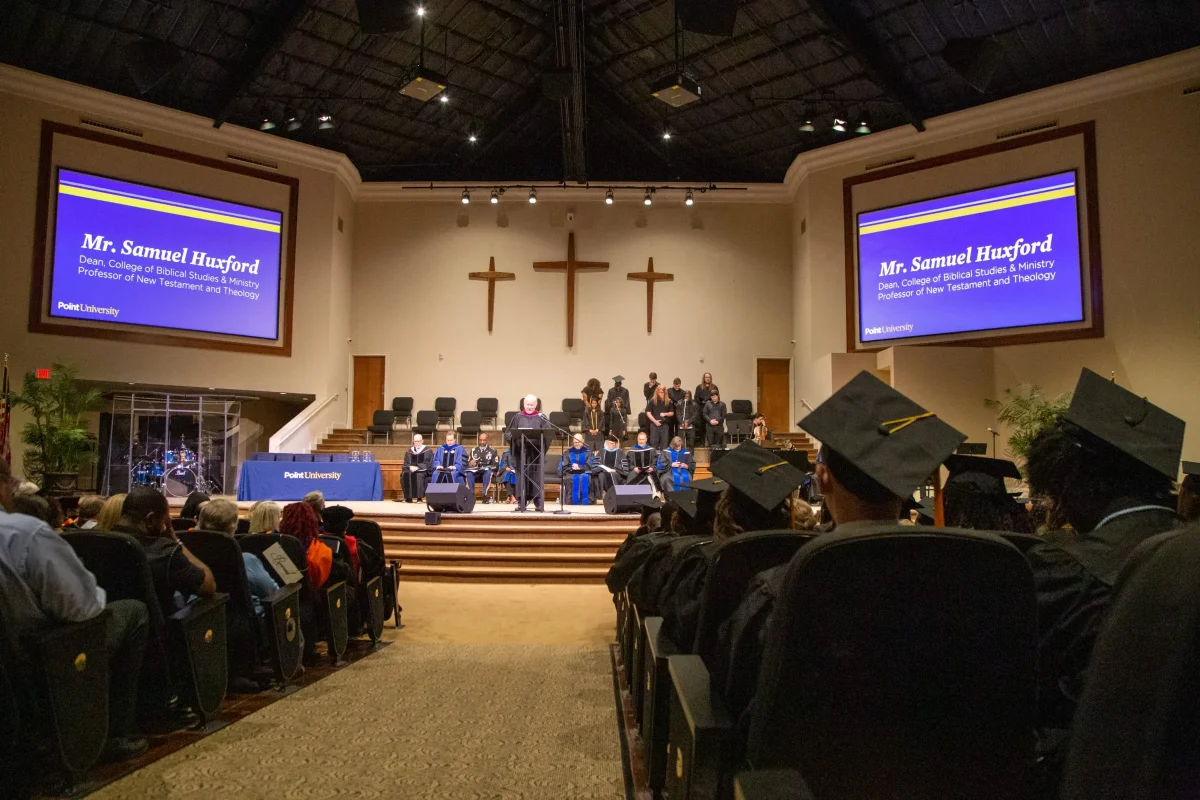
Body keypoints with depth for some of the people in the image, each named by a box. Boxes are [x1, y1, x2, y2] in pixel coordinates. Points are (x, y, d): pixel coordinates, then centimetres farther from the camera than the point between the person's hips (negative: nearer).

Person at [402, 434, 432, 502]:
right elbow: (405, 464, 11)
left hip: (423, 471, -3)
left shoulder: (428, 451, 3)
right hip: (411, 470, 3)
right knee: (405, 475, -30)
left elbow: (428, 465, -5)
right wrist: (410, 467, -13)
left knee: (419, 475, -37)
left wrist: (417, 467, -18)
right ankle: (408, 497, -28)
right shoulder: (409, 452, 14)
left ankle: (419, 497, -32)